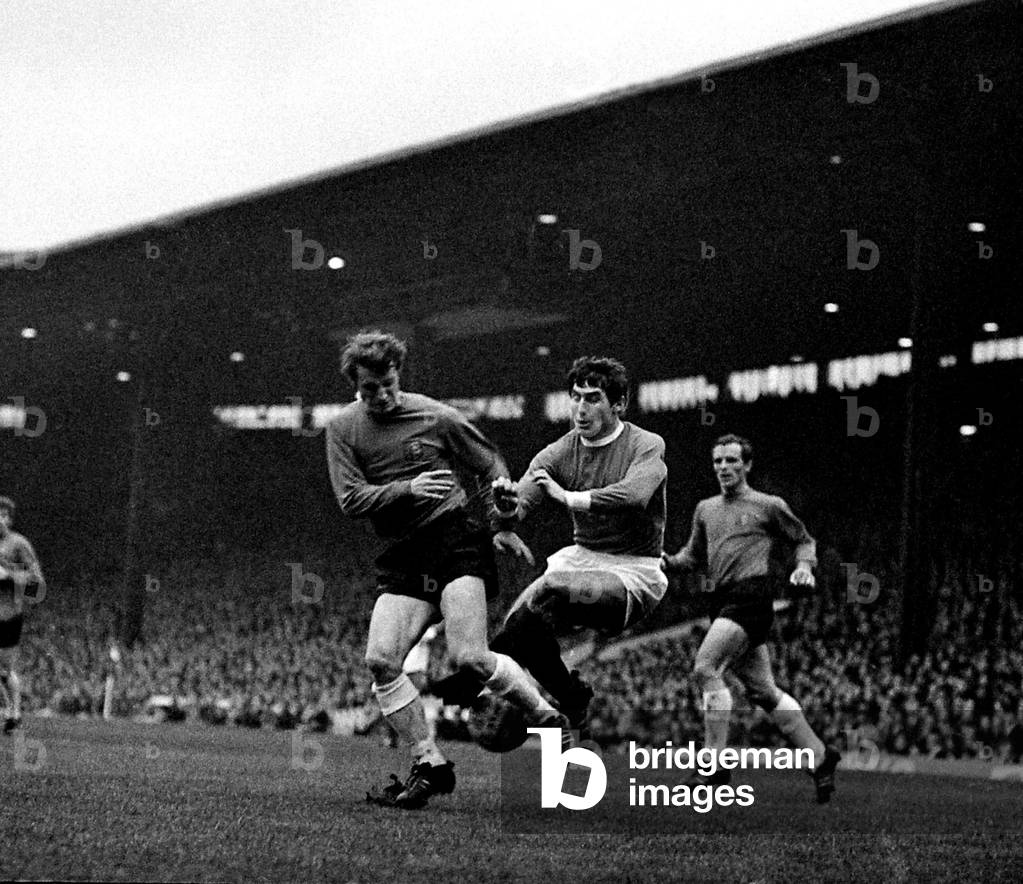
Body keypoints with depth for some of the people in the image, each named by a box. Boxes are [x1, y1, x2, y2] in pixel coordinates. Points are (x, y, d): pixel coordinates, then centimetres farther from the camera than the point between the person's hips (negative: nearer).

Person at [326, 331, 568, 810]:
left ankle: (545, 715, 4)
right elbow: (350, 499, -4)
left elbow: (491, 465, 13)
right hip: (402, 556, 4)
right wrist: (408, 488, -16)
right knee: (381, 660, -13)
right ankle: (429, 765, -3)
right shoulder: (342, 429, 5)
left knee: (469, 657, -19)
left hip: (456, 541, -4)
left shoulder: (435, 416, 0)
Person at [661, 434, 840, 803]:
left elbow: (803, 540, 13)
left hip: (751, 596, -7)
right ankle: (820, 757, 21)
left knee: (705, 667, -21)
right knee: (763, 690, 9)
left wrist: (804, 566, -7)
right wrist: (669, 561, 6)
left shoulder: (769, 506, 4)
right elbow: (695, 555, 26)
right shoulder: (705, 509, 20)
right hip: (722, 601, 7)